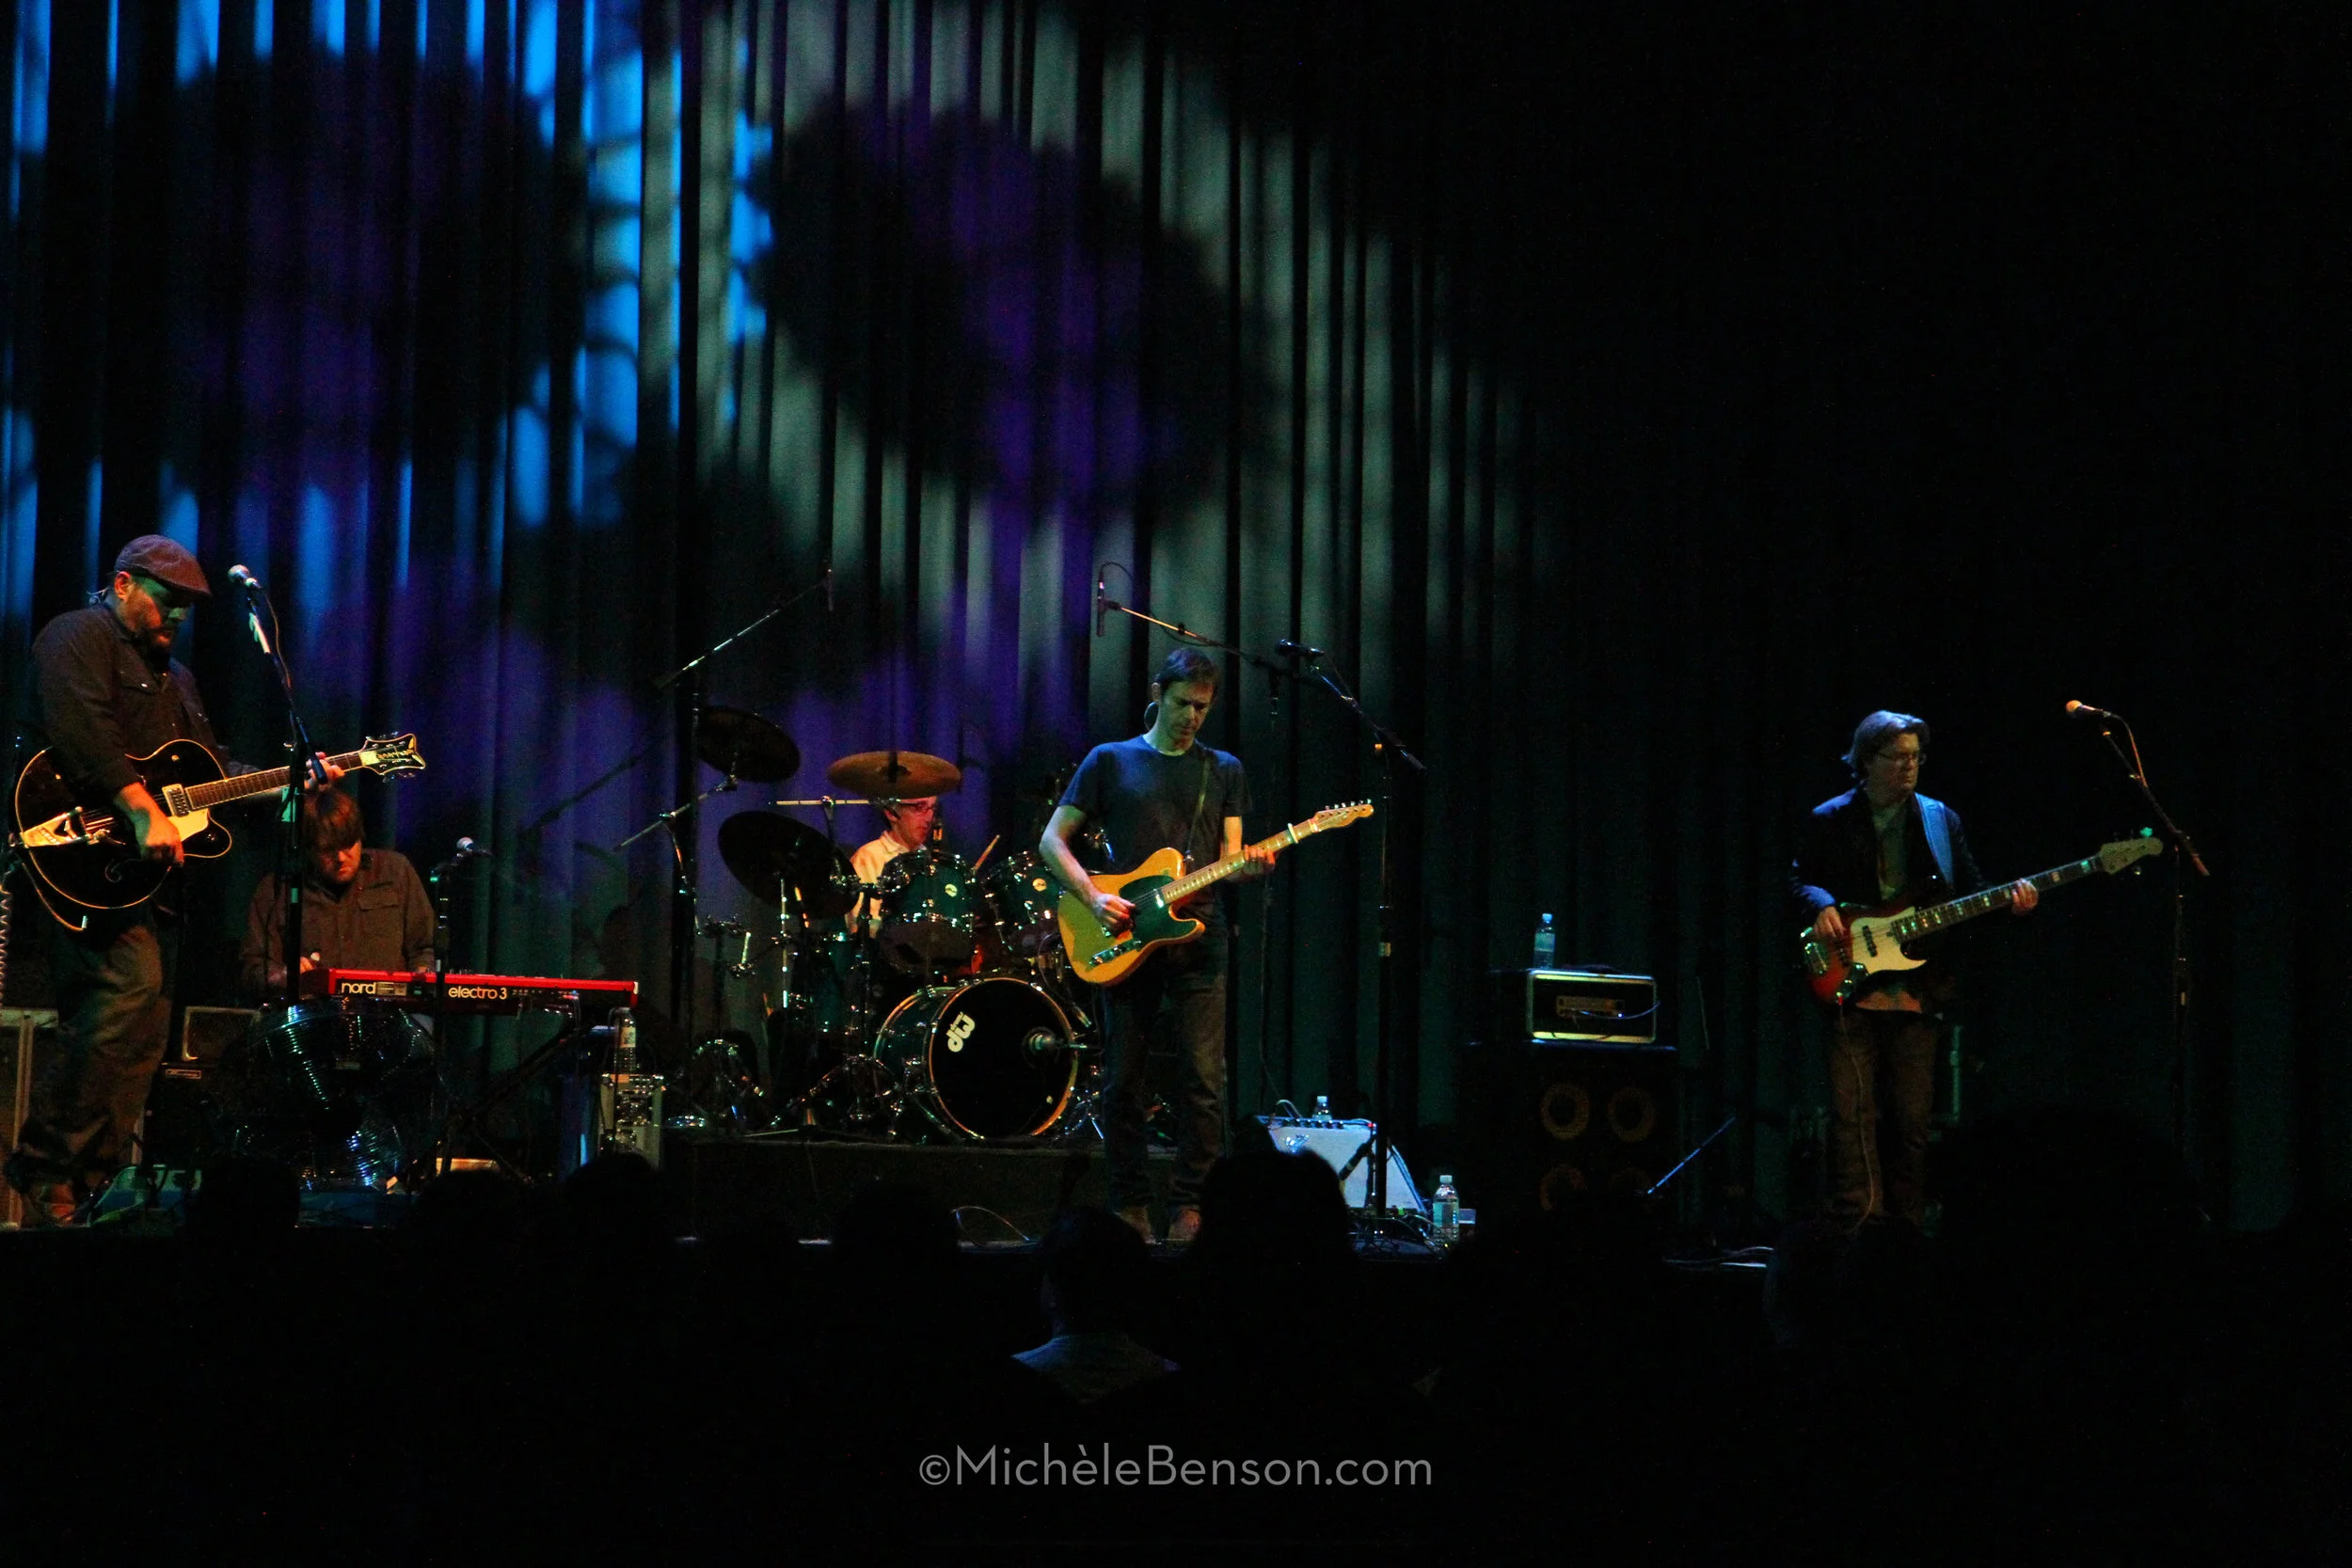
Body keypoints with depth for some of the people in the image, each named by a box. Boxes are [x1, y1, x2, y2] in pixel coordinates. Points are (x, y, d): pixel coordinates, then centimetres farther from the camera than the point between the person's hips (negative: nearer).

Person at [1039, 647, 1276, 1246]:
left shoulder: (1224, 769, 15)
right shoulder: (1110, 761, 10)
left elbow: (1228, 860, 11)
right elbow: (1053, 841, 8)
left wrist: (1250, 864, -13)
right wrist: (1093, 897, -7)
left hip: (1198, 935, 1)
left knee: (1202, 1079, -8)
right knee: (1126, 1080, 1)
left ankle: (1189, 1207, -3)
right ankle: (1130, 1205, 9)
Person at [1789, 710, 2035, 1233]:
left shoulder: (1941, 821, 13)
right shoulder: (1829, 821, 7)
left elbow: (1971, 891, 14)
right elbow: (1799, 879, 6)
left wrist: (2009, 901, -5)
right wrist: (1820, 907, -14)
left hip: (1917, 994, 2)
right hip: (1851, 990, -2)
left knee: (1911, 1121, 4)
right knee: (1852, 1115, -9)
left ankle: (1904, 1226, 12)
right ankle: (1856, 1225, -10)